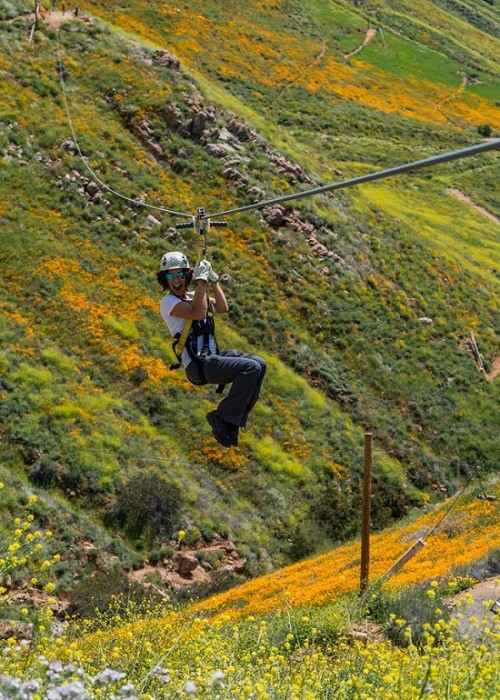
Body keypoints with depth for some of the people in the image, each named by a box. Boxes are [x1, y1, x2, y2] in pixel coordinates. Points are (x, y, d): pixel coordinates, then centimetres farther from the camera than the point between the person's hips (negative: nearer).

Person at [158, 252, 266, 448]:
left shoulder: (192, 297, 19)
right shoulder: (168, 302, -6)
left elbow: (222, 308, 7)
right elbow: (199, 314, -21)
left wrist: (213, 279, 2)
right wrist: (201, 280, -15)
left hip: (214, 356, 9)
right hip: (199, 365, -8)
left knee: (259, 364, 0)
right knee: (251, 368, -22)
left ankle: (234, 420, 2)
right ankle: (223, 418, -15)